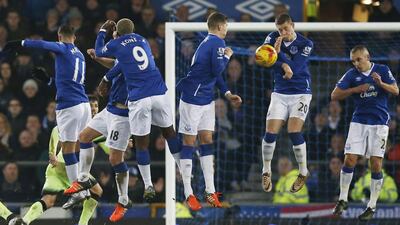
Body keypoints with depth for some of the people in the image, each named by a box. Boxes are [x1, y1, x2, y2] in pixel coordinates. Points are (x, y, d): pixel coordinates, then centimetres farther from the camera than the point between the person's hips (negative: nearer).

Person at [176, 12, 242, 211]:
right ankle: (188, 194, 0)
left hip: (206, 100, 9)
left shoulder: (208, 42, 15)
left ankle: (210, 192, 7)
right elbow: (217, 69, -23)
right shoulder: (217, 43, -14)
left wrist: (228, 94, 14)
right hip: (193, 100, -9)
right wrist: (227, 56, -5)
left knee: (207, 140, 7)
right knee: (189, 142, -3)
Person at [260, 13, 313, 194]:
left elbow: (294, 68, -21)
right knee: (270, 132, -5)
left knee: (294, 132, -16)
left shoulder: (305, 44, -10)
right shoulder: (273, 38, -2)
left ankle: (303, 172, 1)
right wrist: (284, 64, -33)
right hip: (279, 93, 3)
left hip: (300, 93, -3)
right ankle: (266, 172, 11)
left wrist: (279, 53, -29)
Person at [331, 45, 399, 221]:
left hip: (379, 122, -1)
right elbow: (334, 95, -2)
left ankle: (372, 206, 4)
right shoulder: (352, 74, 1)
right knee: (349, 160, -7)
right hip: (359, 122, 1)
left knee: (376, 164, -3)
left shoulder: (382, 70, 1)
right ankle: (342, 200, 8)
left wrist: (381, 83, -23)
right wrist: (356, 89, -14)